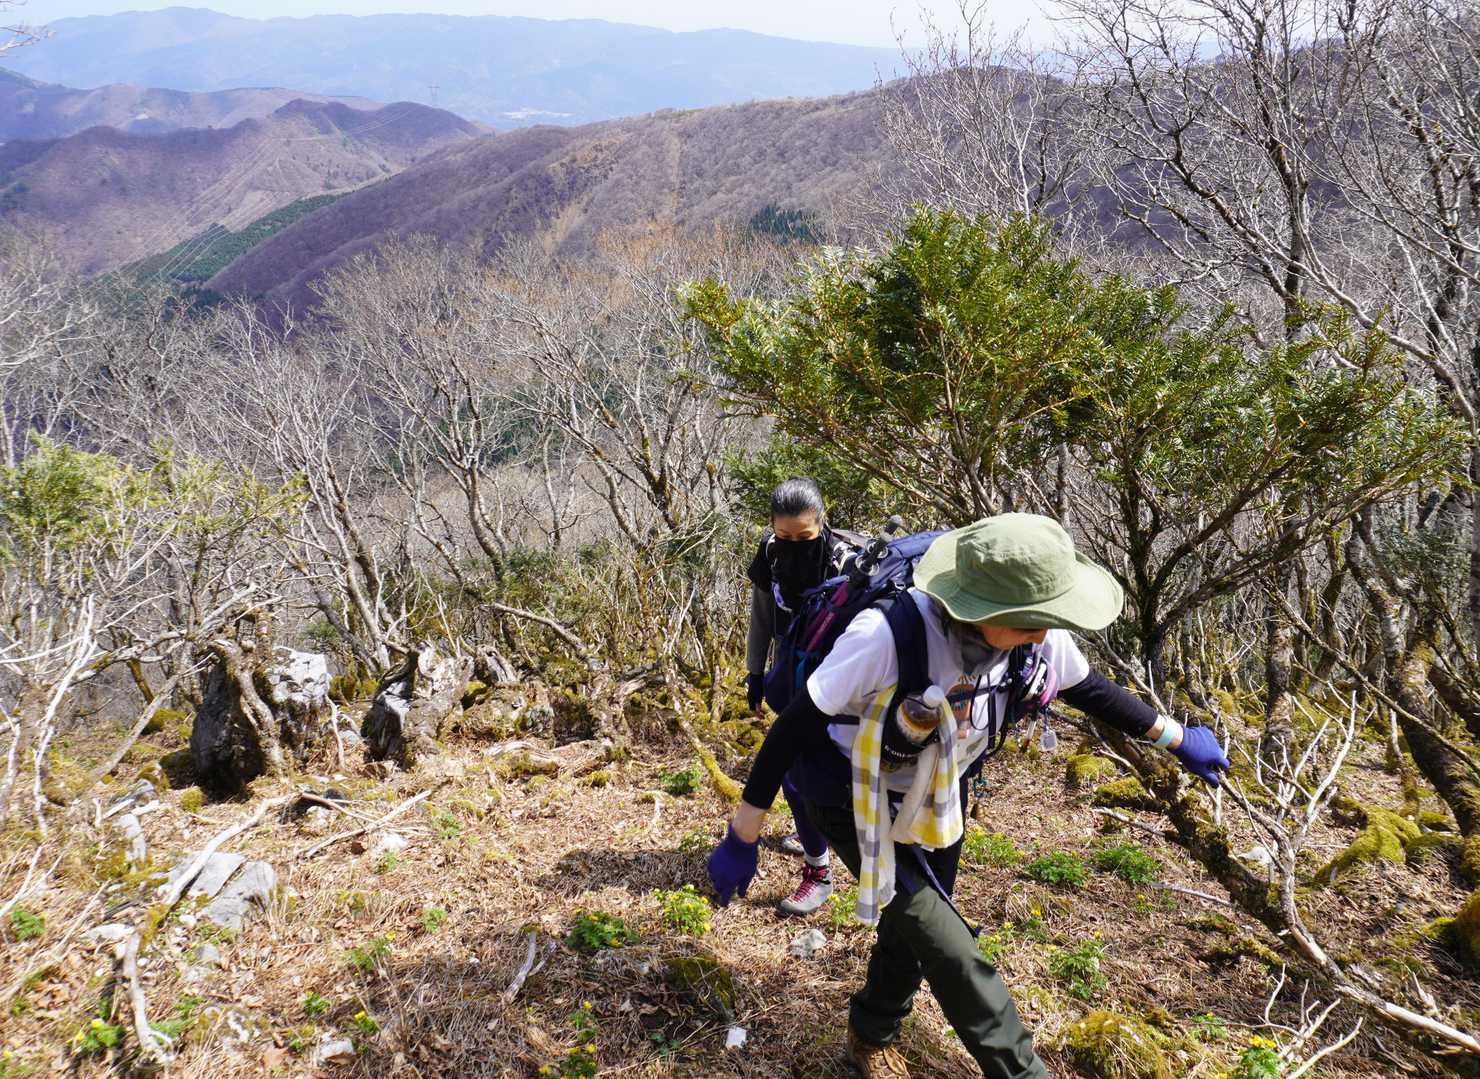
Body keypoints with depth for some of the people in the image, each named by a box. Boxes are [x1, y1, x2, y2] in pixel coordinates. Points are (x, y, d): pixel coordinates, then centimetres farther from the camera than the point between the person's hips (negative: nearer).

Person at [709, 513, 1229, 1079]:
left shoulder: (1035, 638, -21)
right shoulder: (888, 635, -39)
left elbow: (1088, 688, 2)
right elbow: (796, 726, -29)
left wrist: (1176, 738, 9)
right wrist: (742, 836, -23)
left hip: (936, 799, 6)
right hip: (855, 799, -5)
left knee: (916, 928, 20)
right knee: (947, 946, -8)